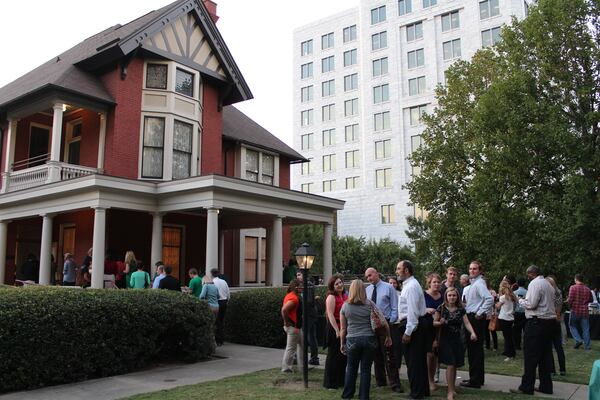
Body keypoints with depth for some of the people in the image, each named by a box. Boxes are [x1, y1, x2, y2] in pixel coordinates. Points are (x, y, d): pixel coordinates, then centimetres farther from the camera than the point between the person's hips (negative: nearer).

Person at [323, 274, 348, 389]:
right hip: (335, 329, -7)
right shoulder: (331, 297, -12)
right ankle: (330, 382, 11)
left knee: (344, 355, 13)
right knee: (334, 356, 0)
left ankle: (341, 380, 26)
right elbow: (330, 315, -17)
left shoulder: (346, 296, 12)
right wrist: (337, 330, -22)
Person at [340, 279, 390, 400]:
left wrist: (342, 343, 13)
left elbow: (343, 328, 5)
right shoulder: (370, 304, -1)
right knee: (366, 369, 8)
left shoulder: (345, 306, 2)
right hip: (369, 339, -1)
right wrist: (388, 336, 8)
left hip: (352, 340, 1)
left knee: (351, 368, 15)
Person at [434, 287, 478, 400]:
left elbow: (466, 323, -6)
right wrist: (440, 323, -22)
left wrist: (472, 333, -23)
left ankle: (453, 387, 29)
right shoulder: (441, 308, -6)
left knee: (455, 365, 10)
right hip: (445, 340, -3)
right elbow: (434, 323, -1)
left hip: (457, 340, 3)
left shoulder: (461, 309, 2)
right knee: (450, 365, -10)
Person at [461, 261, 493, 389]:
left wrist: (480, 313, -21)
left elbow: (489, 299, -27)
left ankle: (475, 381, 2)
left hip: (476, 319, -10)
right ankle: (478, 378, 26)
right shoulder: (473, 283, 16)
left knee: (474, 349, -5)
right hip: (472, 318, 10)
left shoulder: (479, 283, -14)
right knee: (475, 348, 16)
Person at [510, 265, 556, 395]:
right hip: (550, 321, 9)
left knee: (531, 356, -5)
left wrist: (521, 300, -1)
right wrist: (526, 300, 16)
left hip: (537, 322, -9)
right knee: (545, 355, 13)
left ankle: (526, 387, -2)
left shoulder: (535, 283, -12)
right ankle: (546, 386, 19)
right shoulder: (548, 284, 17)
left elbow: (531, 304, -19)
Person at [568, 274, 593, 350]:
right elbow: (590, 300, 12)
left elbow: (570, 299, -14)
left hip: (575, 311, -3)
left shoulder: (573, 288, -11)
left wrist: (570, 306, 4)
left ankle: (578, 340, -1)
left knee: (572, 326, 14)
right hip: (585, 311, 3)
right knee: (585, 329, 9)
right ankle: (587, 345, 10)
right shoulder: (587, 289, 1)